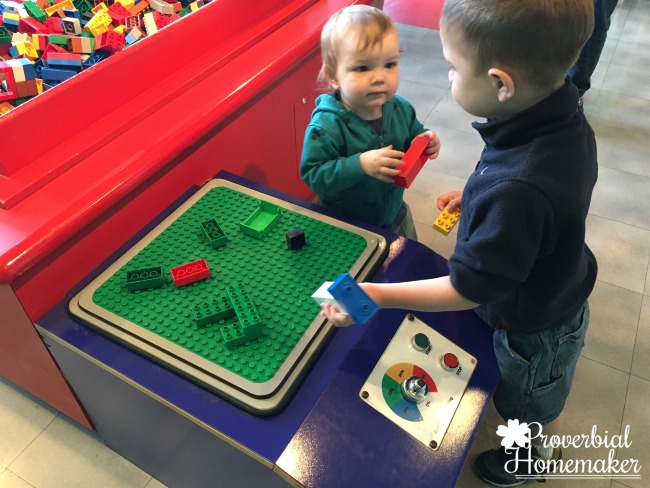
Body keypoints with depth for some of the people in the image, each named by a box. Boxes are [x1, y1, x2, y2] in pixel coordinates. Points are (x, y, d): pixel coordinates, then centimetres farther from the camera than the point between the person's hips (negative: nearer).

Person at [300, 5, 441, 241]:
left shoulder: (400, 109, -12)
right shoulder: (326, 126, -29)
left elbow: (413, 133, 7)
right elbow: (313, 175, -30)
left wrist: (424, 141, -17)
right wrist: (360, 165, -41)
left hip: (394, 214, 6)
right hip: (343, 227, -6)